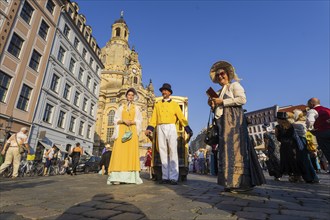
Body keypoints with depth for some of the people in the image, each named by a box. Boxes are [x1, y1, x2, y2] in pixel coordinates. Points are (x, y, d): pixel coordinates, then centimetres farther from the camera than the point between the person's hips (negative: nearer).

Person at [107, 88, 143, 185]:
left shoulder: (137, 108, 17)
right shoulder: (121, 107, 18)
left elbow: (139, 121, 7)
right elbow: (116, 119, 9)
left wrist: (132, 122, -12)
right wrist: (123, 121, -11)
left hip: (132, 131, 0)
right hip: (121, 130, 0)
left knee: (132, 152, -9)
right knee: (120, 151, -11)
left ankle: (132, 176, -10)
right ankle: (117, 177, -13)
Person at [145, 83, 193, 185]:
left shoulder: (174, 104, 12)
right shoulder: (157, 104, 18)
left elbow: (181, 117, 4)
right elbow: (153, 118, 10)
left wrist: (188, 129, -6)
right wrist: (149, 129, -5)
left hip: (171, 128, -2)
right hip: (160, 128, 2)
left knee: (173, 151, -6)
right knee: (163, 152, 2)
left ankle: (174, 177, -2)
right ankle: (165, 177, 8)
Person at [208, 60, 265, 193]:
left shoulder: (234, 85, 5)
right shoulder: (220, 92, 24)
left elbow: (242, 99, -12)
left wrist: (222, 102, -12)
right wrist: (213, 105, 4)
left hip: (234, 120, -7)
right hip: (224, 122, 7)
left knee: (235, 148, -12)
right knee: (226, 149, 2)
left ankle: (241, 183, -6)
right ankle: (232, 183, 7)